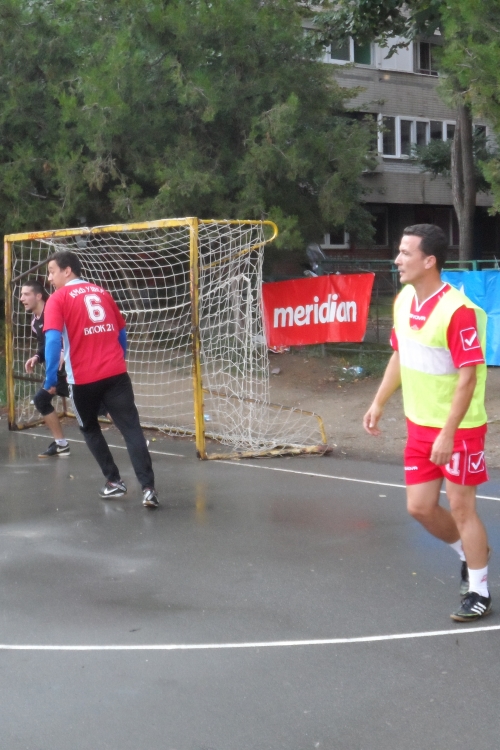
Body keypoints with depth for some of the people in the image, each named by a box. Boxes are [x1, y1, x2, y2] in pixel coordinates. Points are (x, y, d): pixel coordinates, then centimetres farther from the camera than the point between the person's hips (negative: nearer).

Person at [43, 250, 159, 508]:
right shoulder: (101, 292, 15)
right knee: (132, 429, -3)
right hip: (116, 374, 3)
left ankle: (114, 481, 19)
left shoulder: (58, 299, -1)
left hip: (84, 378, -3)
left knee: (89, 428, 20)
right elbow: (122, 331, 22)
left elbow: (52, 339, -14)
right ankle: (148, 487, -15)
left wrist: (50, 380, -12)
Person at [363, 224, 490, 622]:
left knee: (461, 507, 1)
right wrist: (379, 403, 14)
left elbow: (468, 377, -22)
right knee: (420, 507, 11)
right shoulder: (404, 299, 2)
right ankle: (471, 553, 38)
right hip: (419, 425, 7)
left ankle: (478, 592, 18)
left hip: (459, 429, -7)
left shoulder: (458, 311, -23)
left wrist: (448, 434, -24)